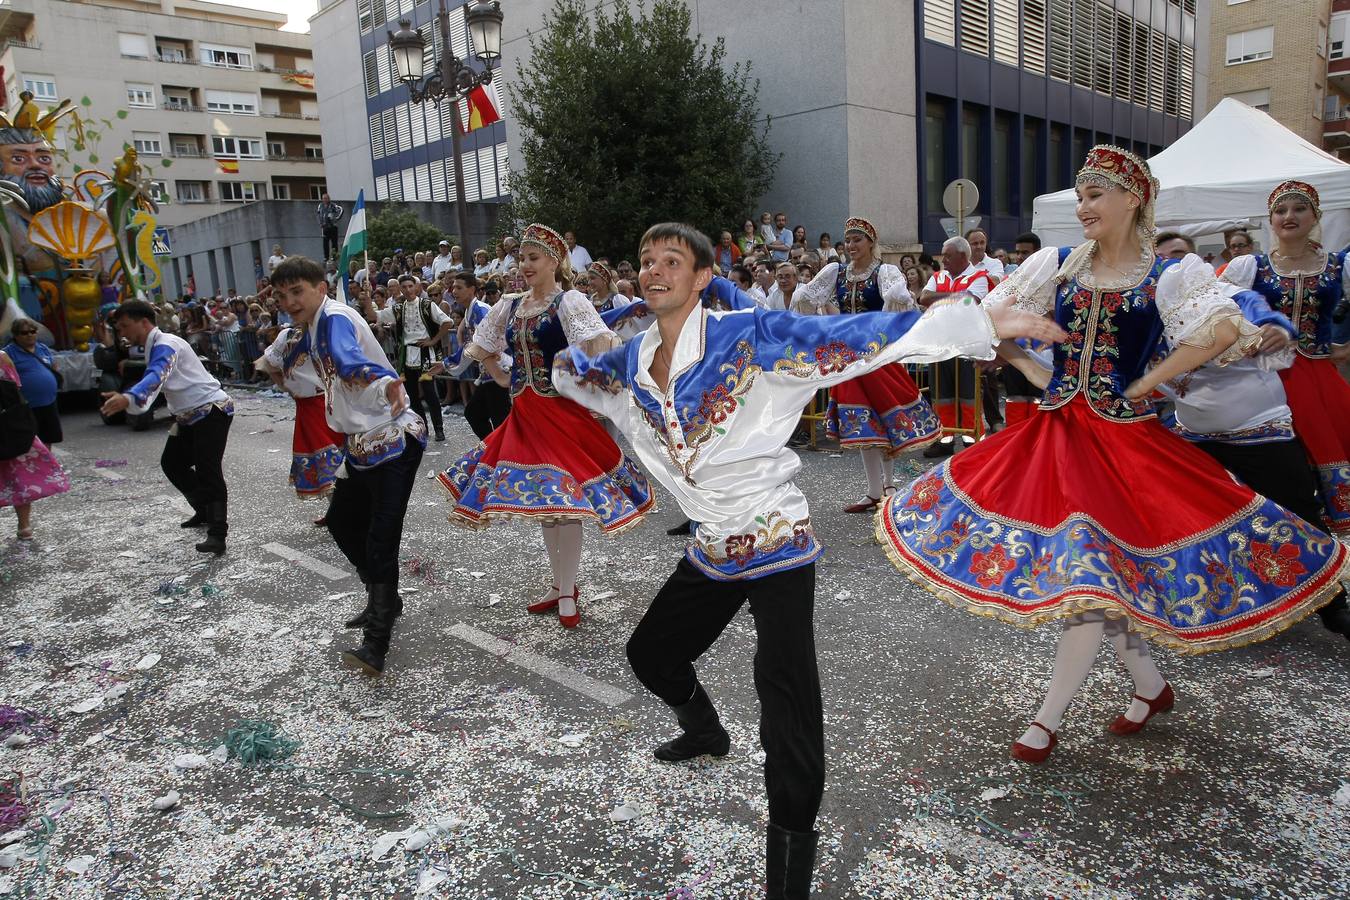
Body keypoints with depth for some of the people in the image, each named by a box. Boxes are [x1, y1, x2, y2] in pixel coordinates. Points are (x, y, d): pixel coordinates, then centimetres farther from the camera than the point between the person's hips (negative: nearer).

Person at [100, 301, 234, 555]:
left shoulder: (165, 345, -19)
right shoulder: (155, 347, 13)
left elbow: (156, 377, -39)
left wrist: (127, 398, -55)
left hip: (212, 411, -10)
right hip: (190, 415, 11)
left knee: (207, 469, -17)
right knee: (171, 462, 15)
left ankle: (217, 534, -18)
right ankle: (205, 512, 27)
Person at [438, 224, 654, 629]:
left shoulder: (570, 302, -10)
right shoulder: (509, 307, 10)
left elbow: (604, 347, -24)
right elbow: (479, 350, 23)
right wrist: (503, 378, 15)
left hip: (562, 411, -7)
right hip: (525, 413, 7)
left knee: (564, 500, -4)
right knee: (541, 500, 13)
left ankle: (566, 593, 9)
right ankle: (561, 584, 27)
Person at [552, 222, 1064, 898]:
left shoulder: (747, 335, -16)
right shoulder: (631, 362, 3)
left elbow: (854, 336, -22)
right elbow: (576, 372, 30)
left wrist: (990, 323, -25)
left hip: (776, 541, -7)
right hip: (713, 550, 7)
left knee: (783, 684, -19)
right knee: (650, 651, 22)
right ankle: (705, 732, 54)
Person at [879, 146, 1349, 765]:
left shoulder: (1168, 275, -6)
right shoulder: (1058, 265, 6)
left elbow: (1225, 329, -23)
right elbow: (988, 323, 7)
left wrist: (1145, 384, -19)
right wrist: (1032, 370, -1)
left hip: (1124, 438, -5)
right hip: (1056, 431, 5)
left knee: (1093, 568, -8)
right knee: (1077, 571, 9)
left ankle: (1048, 718, 9)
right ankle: (1150, 685, 32)